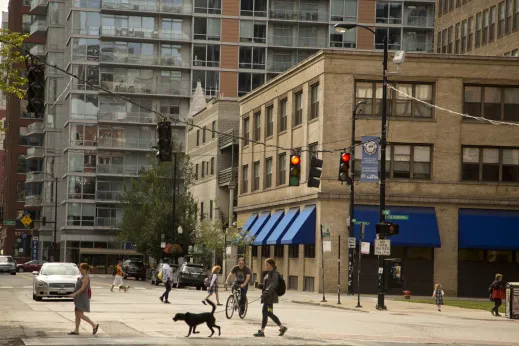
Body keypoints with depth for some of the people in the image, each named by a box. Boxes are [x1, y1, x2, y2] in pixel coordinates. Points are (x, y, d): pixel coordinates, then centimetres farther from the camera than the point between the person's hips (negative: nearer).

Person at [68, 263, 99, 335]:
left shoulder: (86, 278, -17)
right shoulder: (82, 277, 13)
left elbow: (82, 288, -22)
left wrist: (74, 294, -21)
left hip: (82, 298, -10)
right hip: (78, 298, 10)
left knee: (80, 315, -10)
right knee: (77, 314, 9)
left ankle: (94, 325, -5)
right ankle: (76, 330, 12)